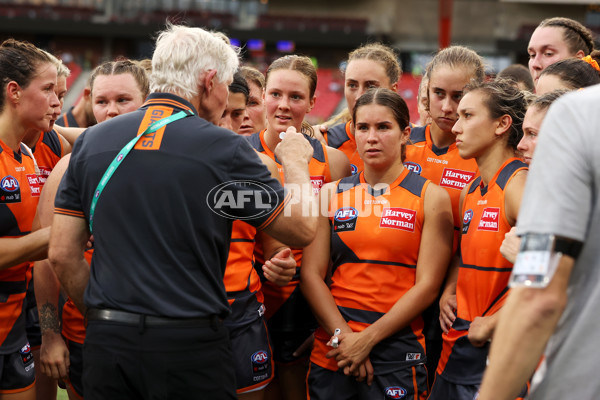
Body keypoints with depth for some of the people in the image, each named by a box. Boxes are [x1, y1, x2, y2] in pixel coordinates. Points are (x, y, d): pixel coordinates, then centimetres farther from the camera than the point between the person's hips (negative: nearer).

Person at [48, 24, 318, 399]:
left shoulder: (92, 140, 4)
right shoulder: (223, 147, -9)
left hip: (107, 341, 4)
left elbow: (62, 254, 5)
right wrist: (296, 162, 16)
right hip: (192, 342, -4)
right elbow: (302, 230, 0)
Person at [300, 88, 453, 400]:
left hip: (397, 348, -2)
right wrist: (343, 336, -10)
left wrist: (367, 339, -11)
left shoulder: (431, 197, 0)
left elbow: (427, 286, -5)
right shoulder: (331, 194, 9)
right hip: (332, 349, 2)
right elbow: (311, 274, 3)